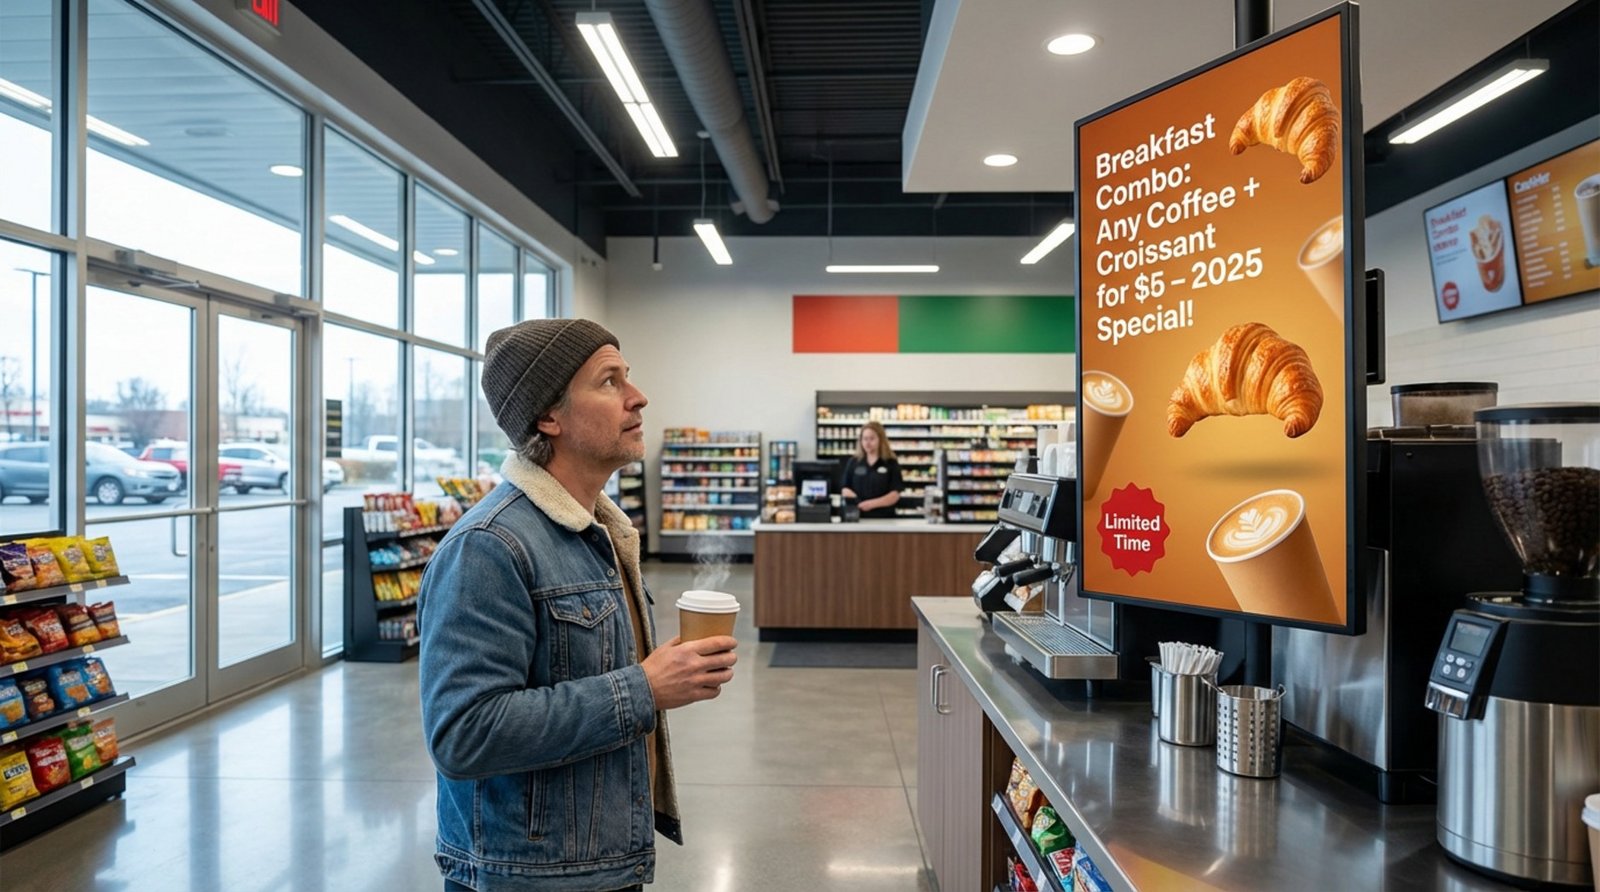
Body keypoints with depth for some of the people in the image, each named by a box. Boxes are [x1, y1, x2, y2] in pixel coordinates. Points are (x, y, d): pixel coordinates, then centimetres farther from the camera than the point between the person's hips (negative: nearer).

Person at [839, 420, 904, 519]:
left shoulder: (891, 463, 0)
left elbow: (895, 495, -7)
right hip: (858, 517, 2)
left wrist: (872, 503, -22)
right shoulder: (853, 462, 9)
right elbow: (845, 488, 13)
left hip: (883, 518, -2)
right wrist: (847, 492, -12)